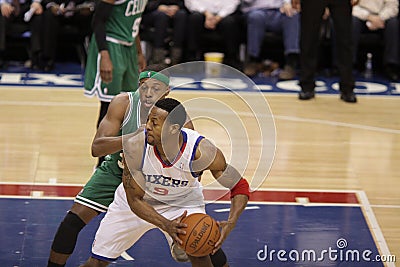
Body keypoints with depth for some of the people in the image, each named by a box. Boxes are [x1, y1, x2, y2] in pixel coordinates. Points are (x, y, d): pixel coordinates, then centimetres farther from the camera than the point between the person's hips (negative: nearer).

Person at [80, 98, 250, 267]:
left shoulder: (202, 151, -34)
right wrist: (165, 225, -39)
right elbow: (135, 199, -22)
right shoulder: (135, 147, -32)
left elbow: (240, 187, -22)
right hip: (137, 203, 1)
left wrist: (230, 224, -40)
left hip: (182, 202, -1)